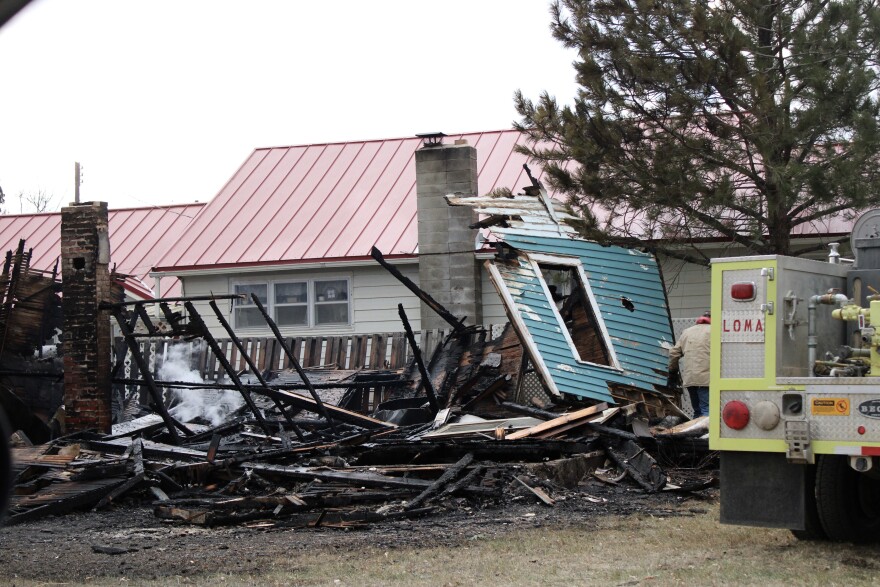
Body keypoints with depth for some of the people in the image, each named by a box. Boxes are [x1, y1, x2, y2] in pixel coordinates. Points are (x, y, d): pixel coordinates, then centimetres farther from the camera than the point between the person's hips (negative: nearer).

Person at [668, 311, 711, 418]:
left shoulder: (686, 332, 20)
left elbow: (673, 353, 18)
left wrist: (672, 370, 30)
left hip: (689, 378, 5)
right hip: (706, 378, -5)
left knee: (697, 411, 15)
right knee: (707, 410, -12)